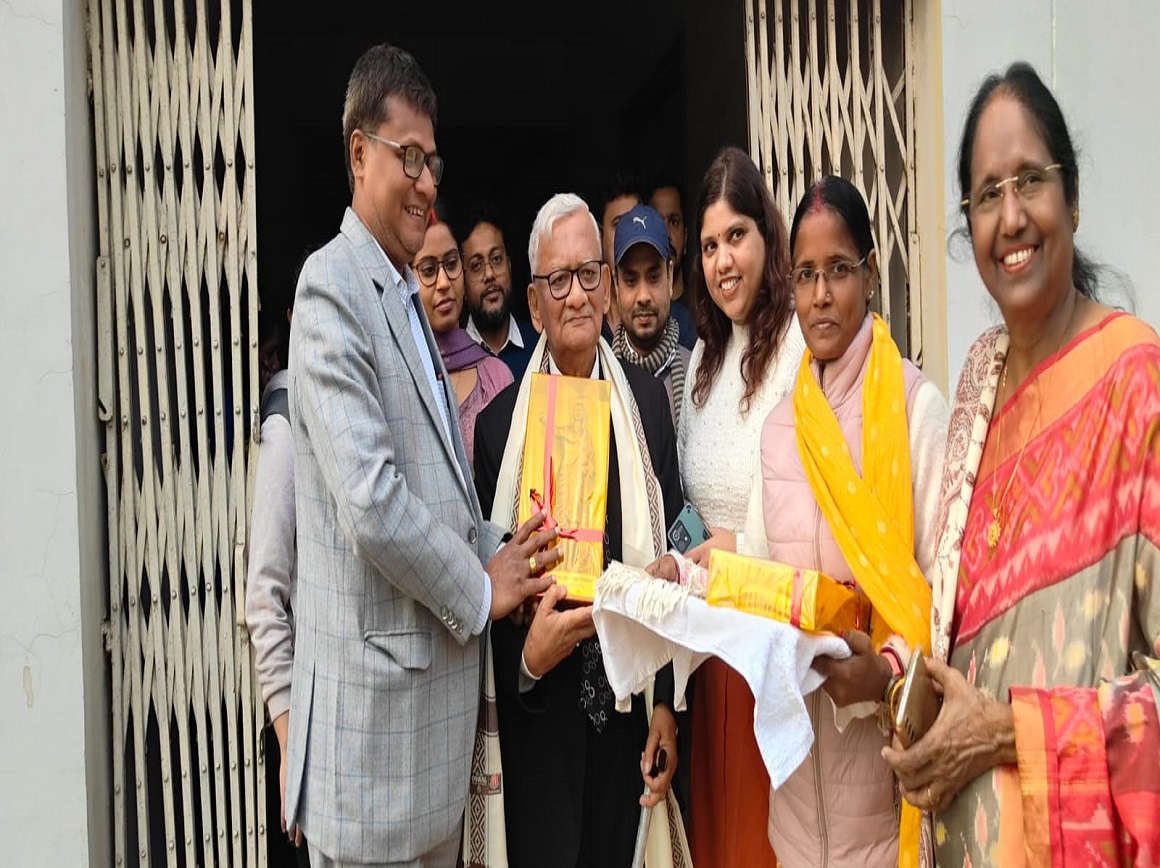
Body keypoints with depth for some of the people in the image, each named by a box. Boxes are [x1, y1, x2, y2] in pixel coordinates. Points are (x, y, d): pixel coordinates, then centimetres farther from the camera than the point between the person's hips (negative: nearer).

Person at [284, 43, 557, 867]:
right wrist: (482, 591, -11)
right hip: (374, 693, -8)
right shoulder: (332, 288, -14)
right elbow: (370, 504, -24)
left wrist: (507, 563, 4)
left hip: (441, 677, 9)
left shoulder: (409, 296, 15)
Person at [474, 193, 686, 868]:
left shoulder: (648, 399, -1)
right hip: (539, 718, -1)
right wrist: (527, 657, -18)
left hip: (628, 706, 2)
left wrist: (669, 702, 0)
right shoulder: (499, 422, -7)